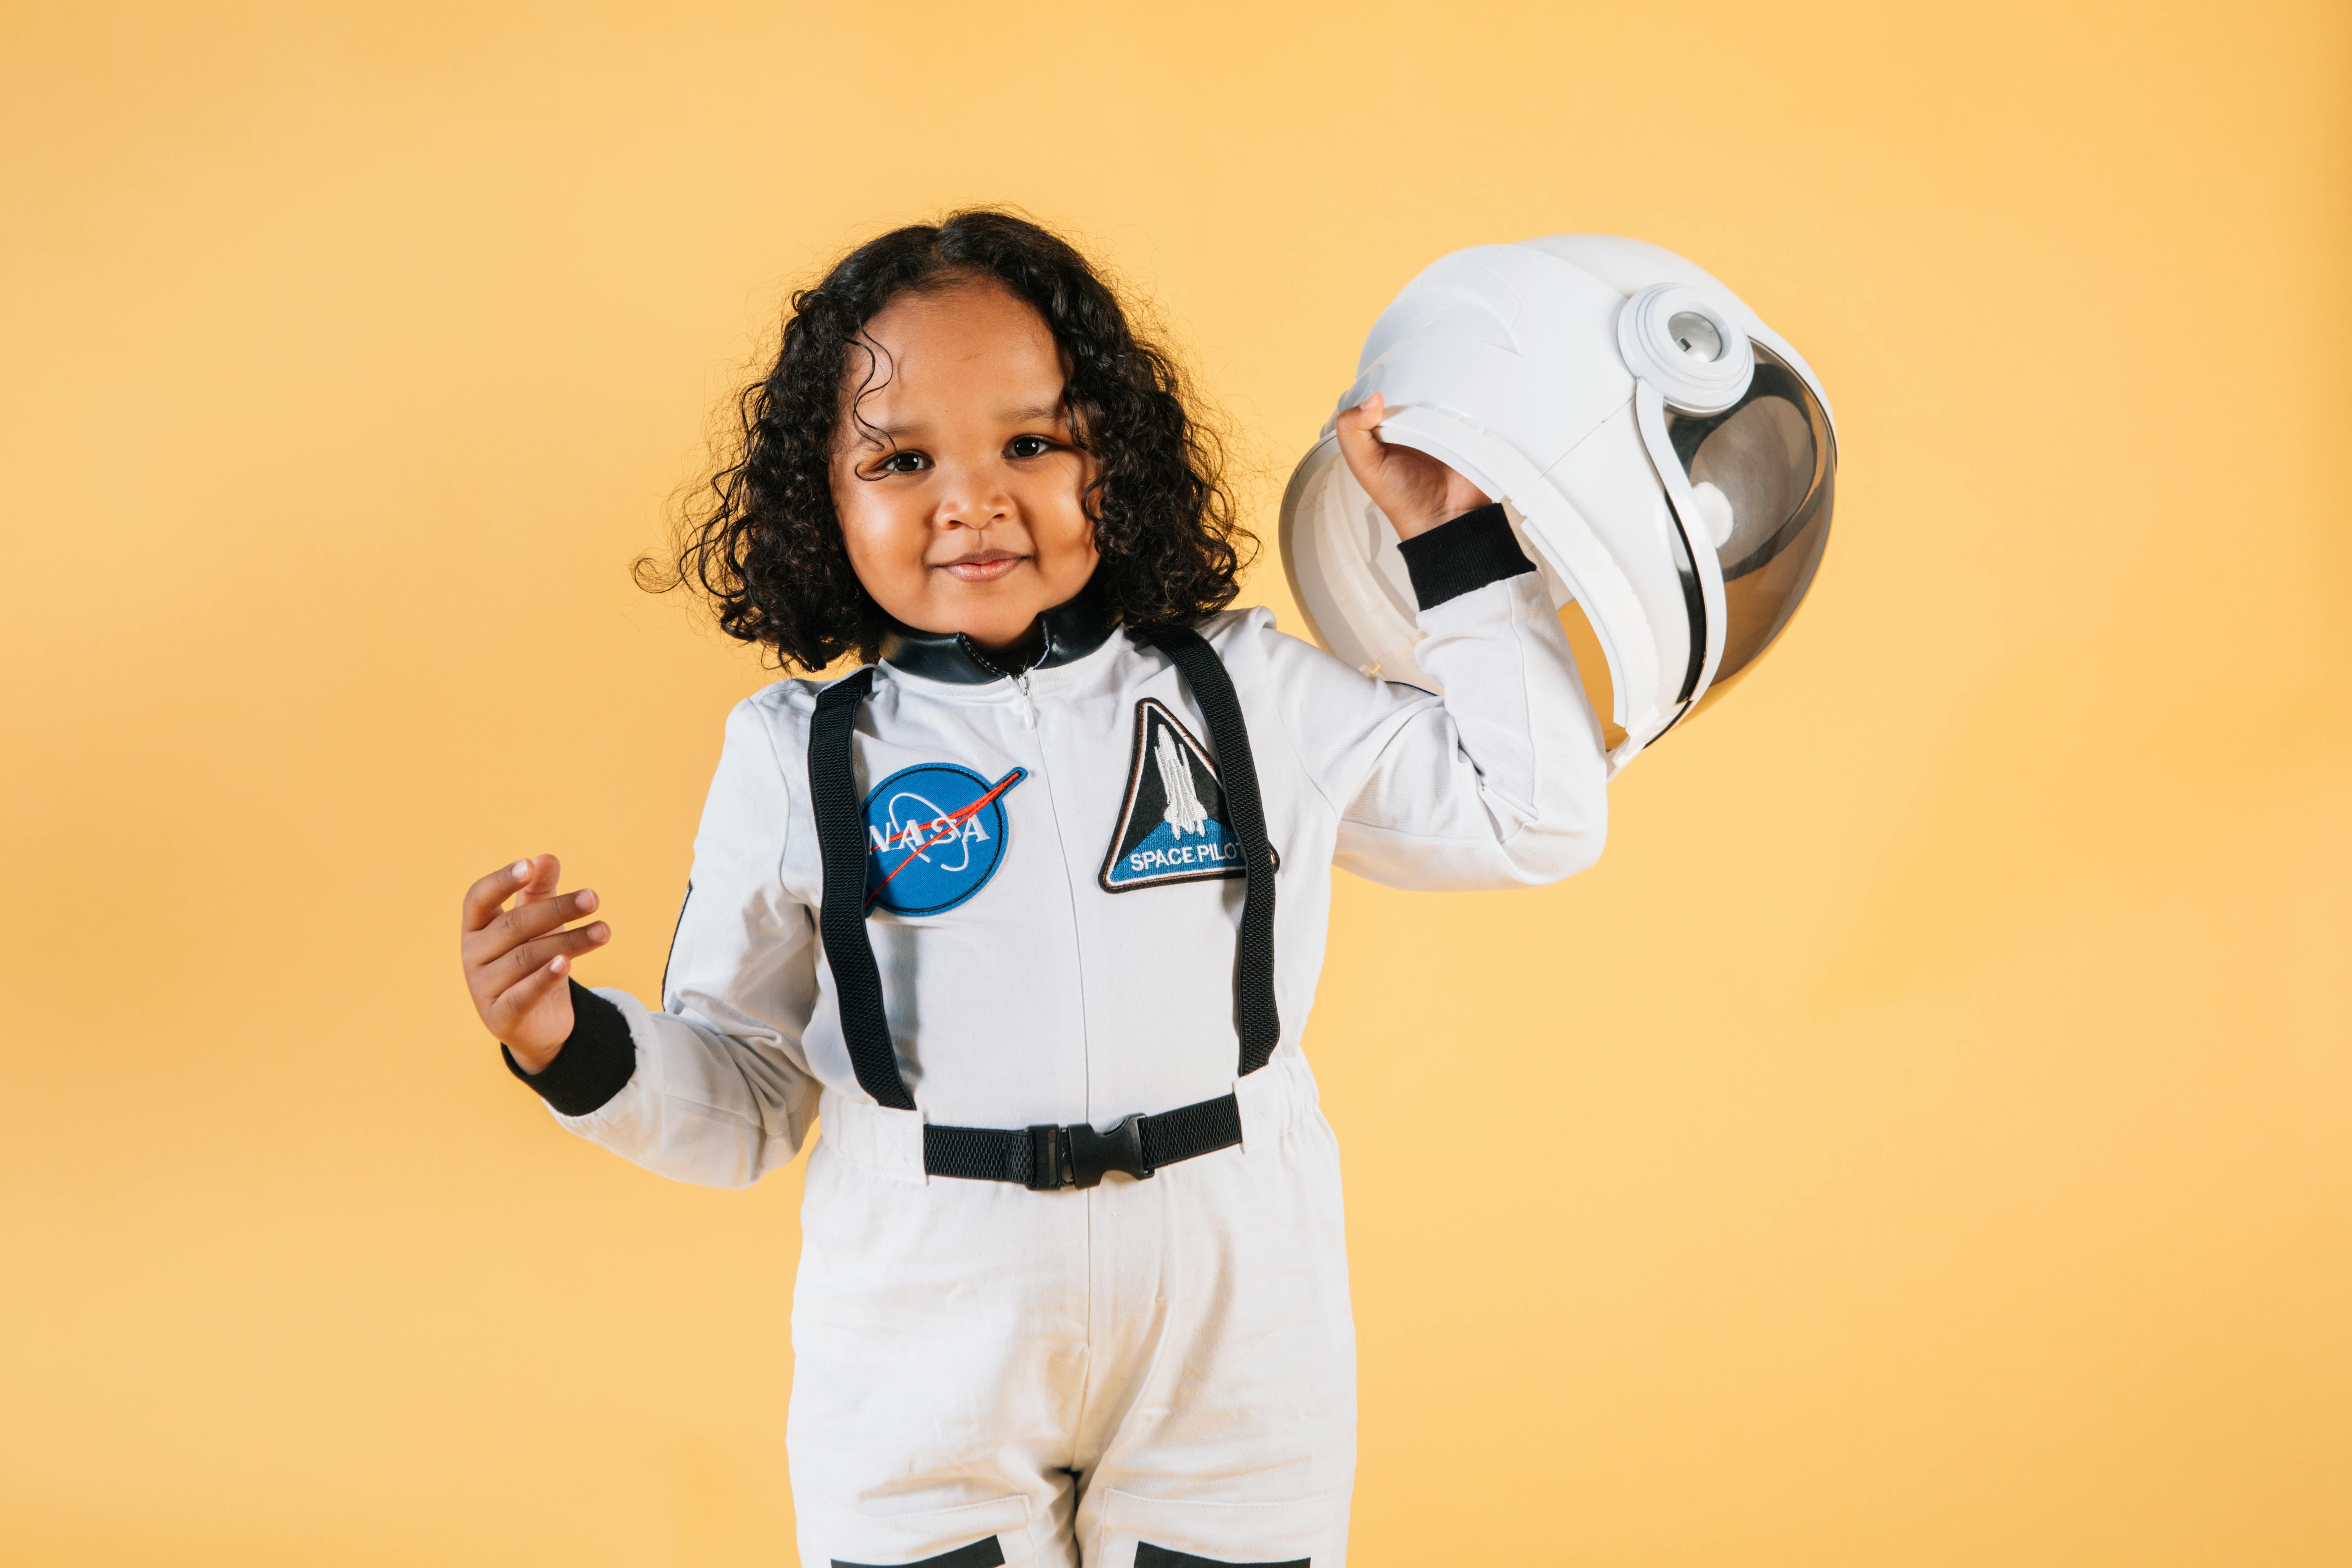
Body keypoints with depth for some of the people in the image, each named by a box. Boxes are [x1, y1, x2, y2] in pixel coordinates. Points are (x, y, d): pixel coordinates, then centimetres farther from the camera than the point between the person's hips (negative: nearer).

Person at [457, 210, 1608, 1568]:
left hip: (1232, 1366, 1)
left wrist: (1464, 549, 3)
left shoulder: (1251, 693, 0)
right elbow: (748, 1101, 2)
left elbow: (1535, 820, 7)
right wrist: (577, 1046, -17)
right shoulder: (798, 758, -3)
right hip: (922, 1391, 0)